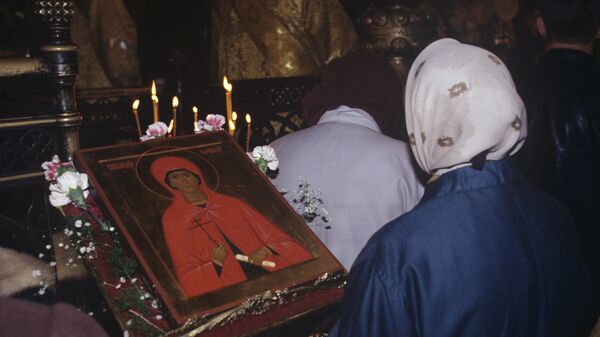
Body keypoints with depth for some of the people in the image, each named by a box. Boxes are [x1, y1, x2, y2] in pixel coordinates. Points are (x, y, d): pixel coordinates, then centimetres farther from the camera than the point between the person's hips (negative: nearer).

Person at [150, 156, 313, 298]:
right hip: (229, 286, -3)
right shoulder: (173, 219, 9)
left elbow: (276, 236, 14)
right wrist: (215, 263, -11)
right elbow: (187, 274, 6)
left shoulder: (230, 203, 16)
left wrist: (266, 250, -8)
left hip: (270, 273, 3)